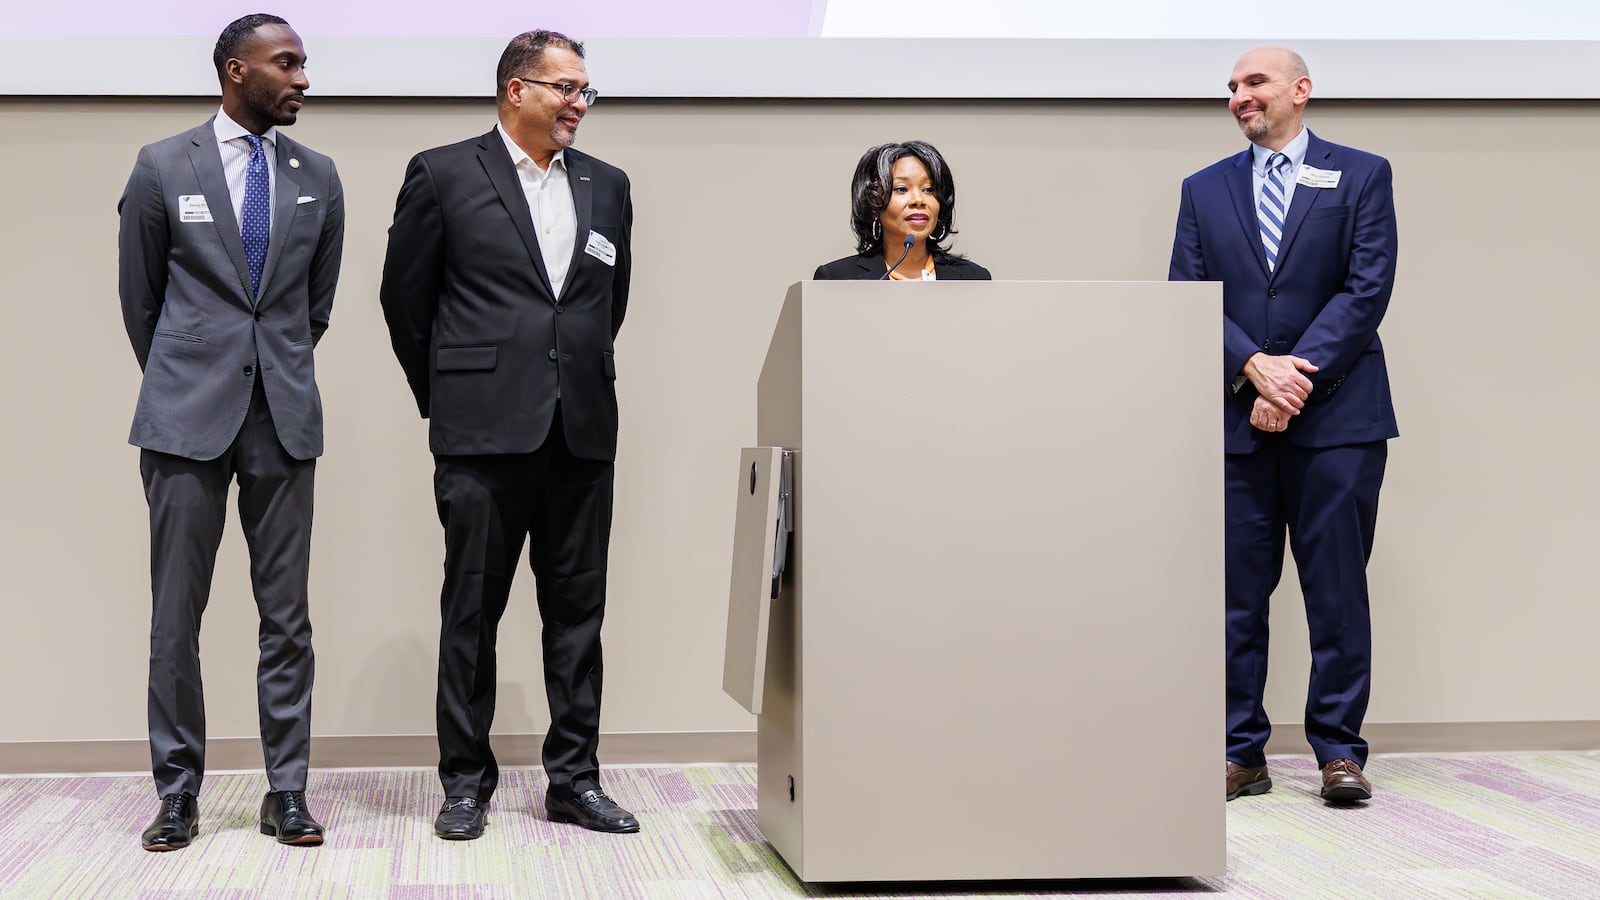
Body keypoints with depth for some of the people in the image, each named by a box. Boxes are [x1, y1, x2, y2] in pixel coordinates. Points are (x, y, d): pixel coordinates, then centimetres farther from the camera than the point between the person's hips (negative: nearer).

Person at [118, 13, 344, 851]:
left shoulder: (317, 176, 8)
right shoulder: (163, 167, 1)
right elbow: (139, 296, 10)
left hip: (283, 413, 2)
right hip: (187, 414, -2)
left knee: (286, 614, 4)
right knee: (175, 614, 2)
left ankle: (286, 790, 12)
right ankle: (177, 791, 12)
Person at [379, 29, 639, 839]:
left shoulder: (606, 186, 13)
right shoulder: (444, 174, 1)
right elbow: (404, 294, 5)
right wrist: (445, 395, 9)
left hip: (582, 432, 4)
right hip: (484, 432, -4)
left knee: (578, 611, 7)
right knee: (472, 612, 3)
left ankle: (574, 779, 15)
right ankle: (466, 781, 12)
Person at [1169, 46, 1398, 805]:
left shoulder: (1362, 176, 6)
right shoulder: (1205, 189, 14)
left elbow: (1368, 288, -4)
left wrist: (1298, 378, -12)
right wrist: (1255, 367, -12)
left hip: (1337, 417, -2)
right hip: (1236, 422, 2)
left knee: (1337, 590, 1)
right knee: (1235, 593, 3)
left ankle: (1339, 750, 9)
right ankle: (1241, 754, 10)